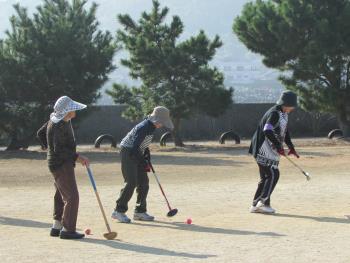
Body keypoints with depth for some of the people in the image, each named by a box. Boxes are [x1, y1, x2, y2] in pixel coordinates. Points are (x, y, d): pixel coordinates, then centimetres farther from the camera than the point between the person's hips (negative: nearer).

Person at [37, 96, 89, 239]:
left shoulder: (54, 119, 5)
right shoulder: (59, 126, -24)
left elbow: (41, 133, 17)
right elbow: (59, 149, -28)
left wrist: (49, 147, 23)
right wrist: (77, 157, -27)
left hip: (63, 164, 11)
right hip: (61, 164, -11)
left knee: (61, 195, 18)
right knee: (72, 196, -8)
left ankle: (57, 227, 26)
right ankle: (67, 229, -5)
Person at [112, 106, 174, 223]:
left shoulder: (151, 127, 5)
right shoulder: (143, 128, -24)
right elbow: (134, 148, -26)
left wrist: (147, 159, 9)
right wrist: (144, 163, -20)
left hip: (137, 154, 10)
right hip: (128, 153, -10)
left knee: (144, 182, 7)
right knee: (131, 182, -16)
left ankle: (140, 211, 15)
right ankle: (119, 211, -11)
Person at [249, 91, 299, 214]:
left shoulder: (283, 114, 13)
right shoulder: (274, 113, -18)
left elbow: (285, 131, 23)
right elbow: (267, 130, -29)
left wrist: (291, 147, 15)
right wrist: (278, 146, -29)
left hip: (271, 150, 10)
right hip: (264, 149, -10)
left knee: (266, 177, 10)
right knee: (273, 174, -14)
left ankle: (256, 205, 14)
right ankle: (263, 202, -15)